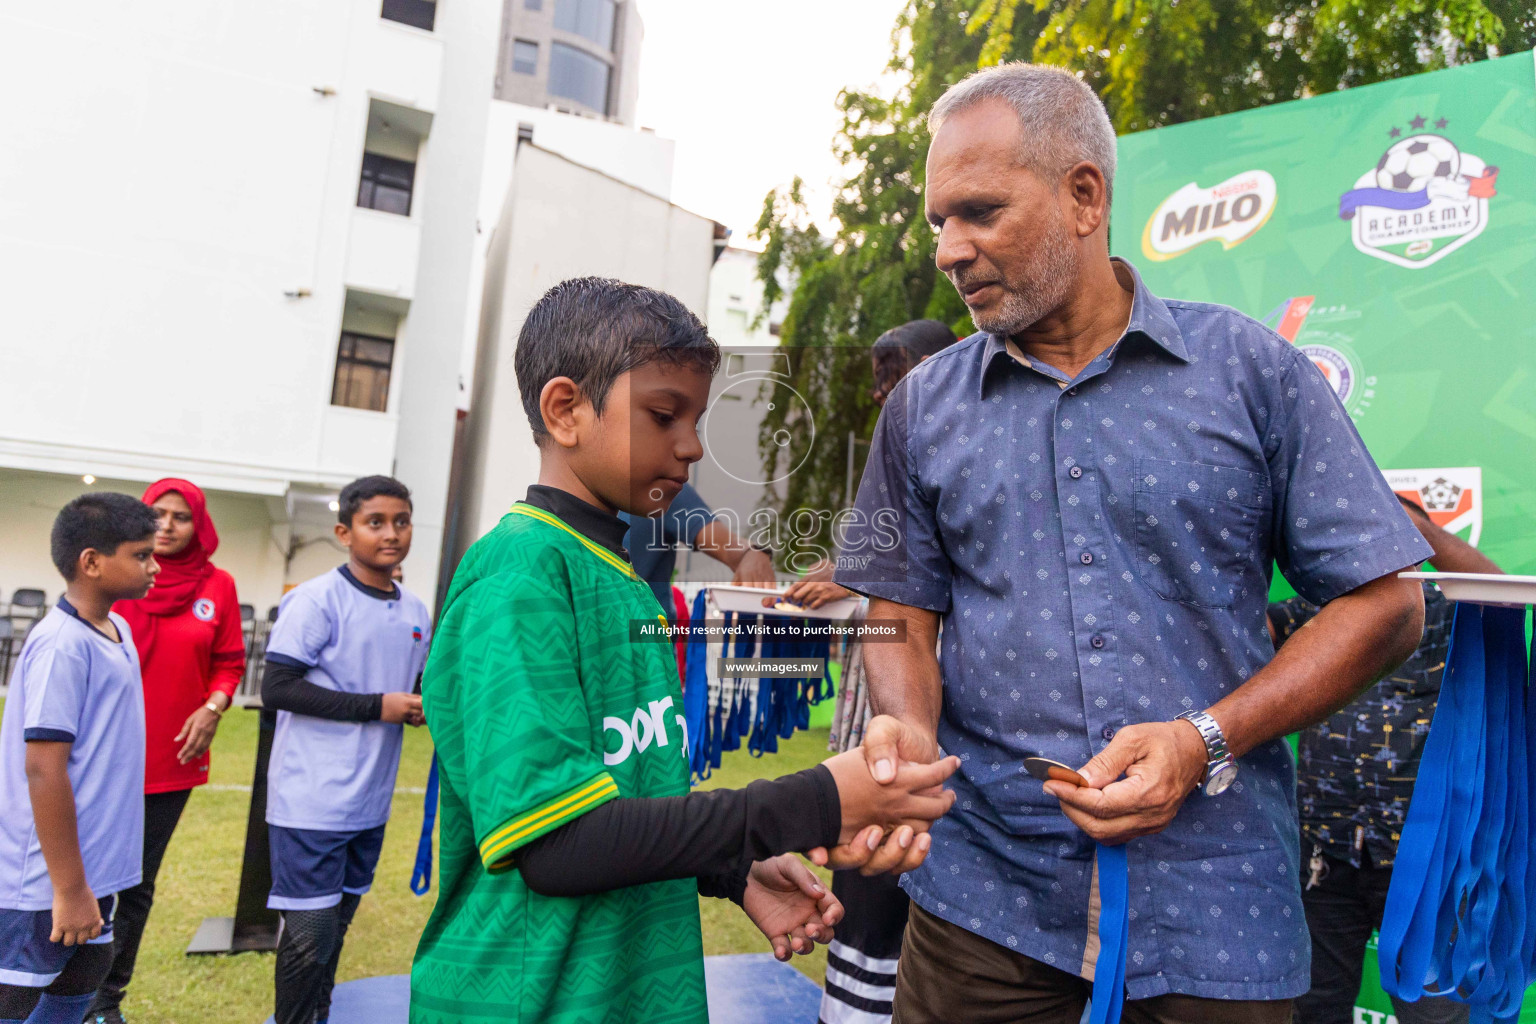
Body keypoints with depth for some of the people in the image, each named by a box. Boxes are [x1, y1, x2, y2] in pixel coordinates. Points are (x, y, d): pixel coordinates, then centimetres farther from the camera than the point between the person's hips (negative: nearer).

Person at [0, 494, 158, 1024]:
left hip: (96, 864, 9)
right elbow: (43, 769, -23)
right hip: (45, 882, -8)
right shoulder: (62, 646, -22)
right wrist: (69, 889, -19)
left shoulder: (118, 629, 6)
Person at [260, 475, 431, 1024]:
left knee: (337, 923, 19)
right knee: (310, 934, -1)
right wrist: (378, 706, -18)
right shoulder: (317, 600, -12)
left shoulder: (416, 613, 7)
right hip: (312, 800, -6)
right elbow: (276, 688, -17)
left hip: (369, 802, 6)